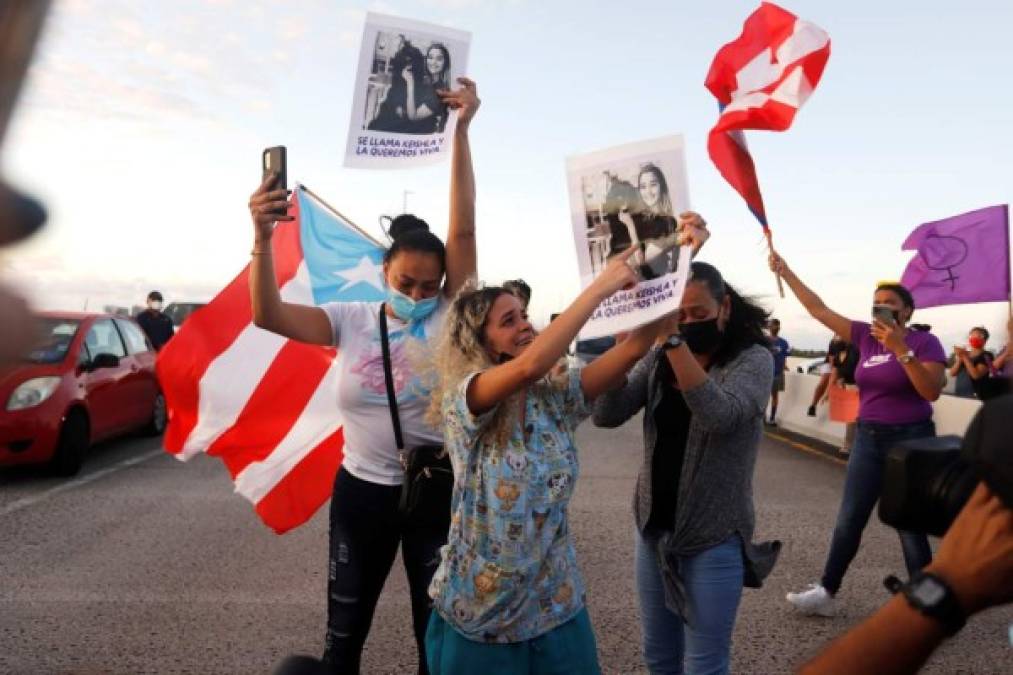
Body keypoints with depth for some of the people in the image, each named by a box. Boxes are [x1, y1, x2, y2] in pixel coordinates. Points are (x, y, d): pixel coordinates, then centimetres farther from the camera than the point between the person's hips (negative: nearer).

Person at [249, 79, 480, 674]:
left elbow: (463, 230, -20)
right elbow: (268, 315, -15)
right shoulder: (352, 320, -5)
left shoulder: (448, 316, -9)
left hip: (436, 489, -1)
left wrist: (462, 130, -26)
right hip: (362, 490, 2)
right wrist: (263, 237, -30)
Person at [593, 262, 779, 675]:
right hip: (653, 529, 5)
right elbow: (606, 415, -11)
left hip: (713, 538, -4)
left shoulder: (752, 358, -11)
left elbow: (717, 415, -30)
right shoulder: (658, 359, 2)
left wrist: (674, 338, -35)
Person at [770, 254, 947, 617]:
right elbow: (818, 309, 7)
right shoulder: (866, 336, 4)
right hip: (868, 439, 5)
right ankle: (826, 592, 19)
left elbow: (932, 391, -21)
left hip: (910, 440, -5)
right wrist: (785, 271, 6)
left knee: (911, 526, 3)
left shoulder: (924, 342, -9)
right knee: (849, 520, 9)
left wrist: (901, 349, -27)